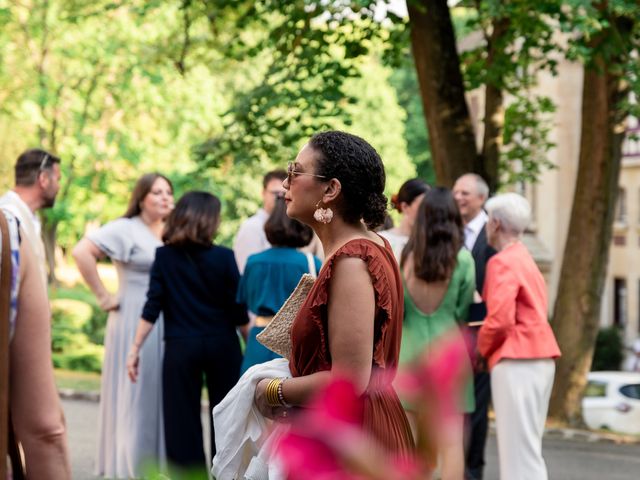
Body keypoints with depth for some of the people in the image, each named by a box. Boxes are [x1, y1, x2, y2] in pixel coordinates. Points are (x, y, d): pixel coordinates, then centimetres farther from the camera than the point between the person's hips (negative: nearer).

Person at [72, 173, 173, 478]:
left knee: (163, 396, 9)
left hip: (168, 326, 6)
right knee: (136, 396, -2)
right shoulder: (125, 229, -8)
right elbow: (82, 252, -19)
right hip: (136, 324, -6)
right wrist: (104, 297, -16)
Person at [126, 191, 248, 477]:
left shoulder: (165, 256, -1)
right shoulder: (224, 257, -4)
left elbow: (152, 309, -4)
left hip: (180, 347, 0)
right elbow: (239, 311, -2)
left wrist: (135, 349, 0)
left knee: (182, 423, 4)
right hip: (222, 346, 0)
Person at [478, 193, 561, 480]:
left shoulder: (502, 262, -10)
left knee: (518, 449, -8)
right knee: (526, 446, 13)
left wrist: (480, 349, -2)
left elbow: (501, 319, -18)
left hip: (516, 362, -9)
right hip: (539, 358, 9)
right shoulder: (524, 259, 19)